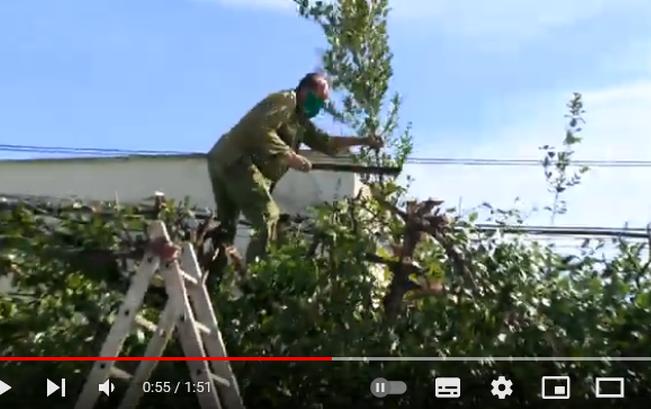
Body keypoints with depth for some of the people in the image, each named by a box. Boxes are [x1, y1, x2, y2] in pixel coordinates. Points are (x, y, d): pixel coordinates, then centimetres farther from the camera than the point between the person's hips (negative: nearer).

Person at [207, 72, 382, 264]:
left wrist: (363, 141, 17)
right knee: (268, 216, -14)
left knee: (226, 227, 13)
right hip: (236, 160, -10)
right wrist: (290, 156, -20)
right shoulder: (285, 100, -4)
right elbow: (262, 130, -19)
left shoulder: (301, 122, 25)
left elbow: (326, 143, 23)